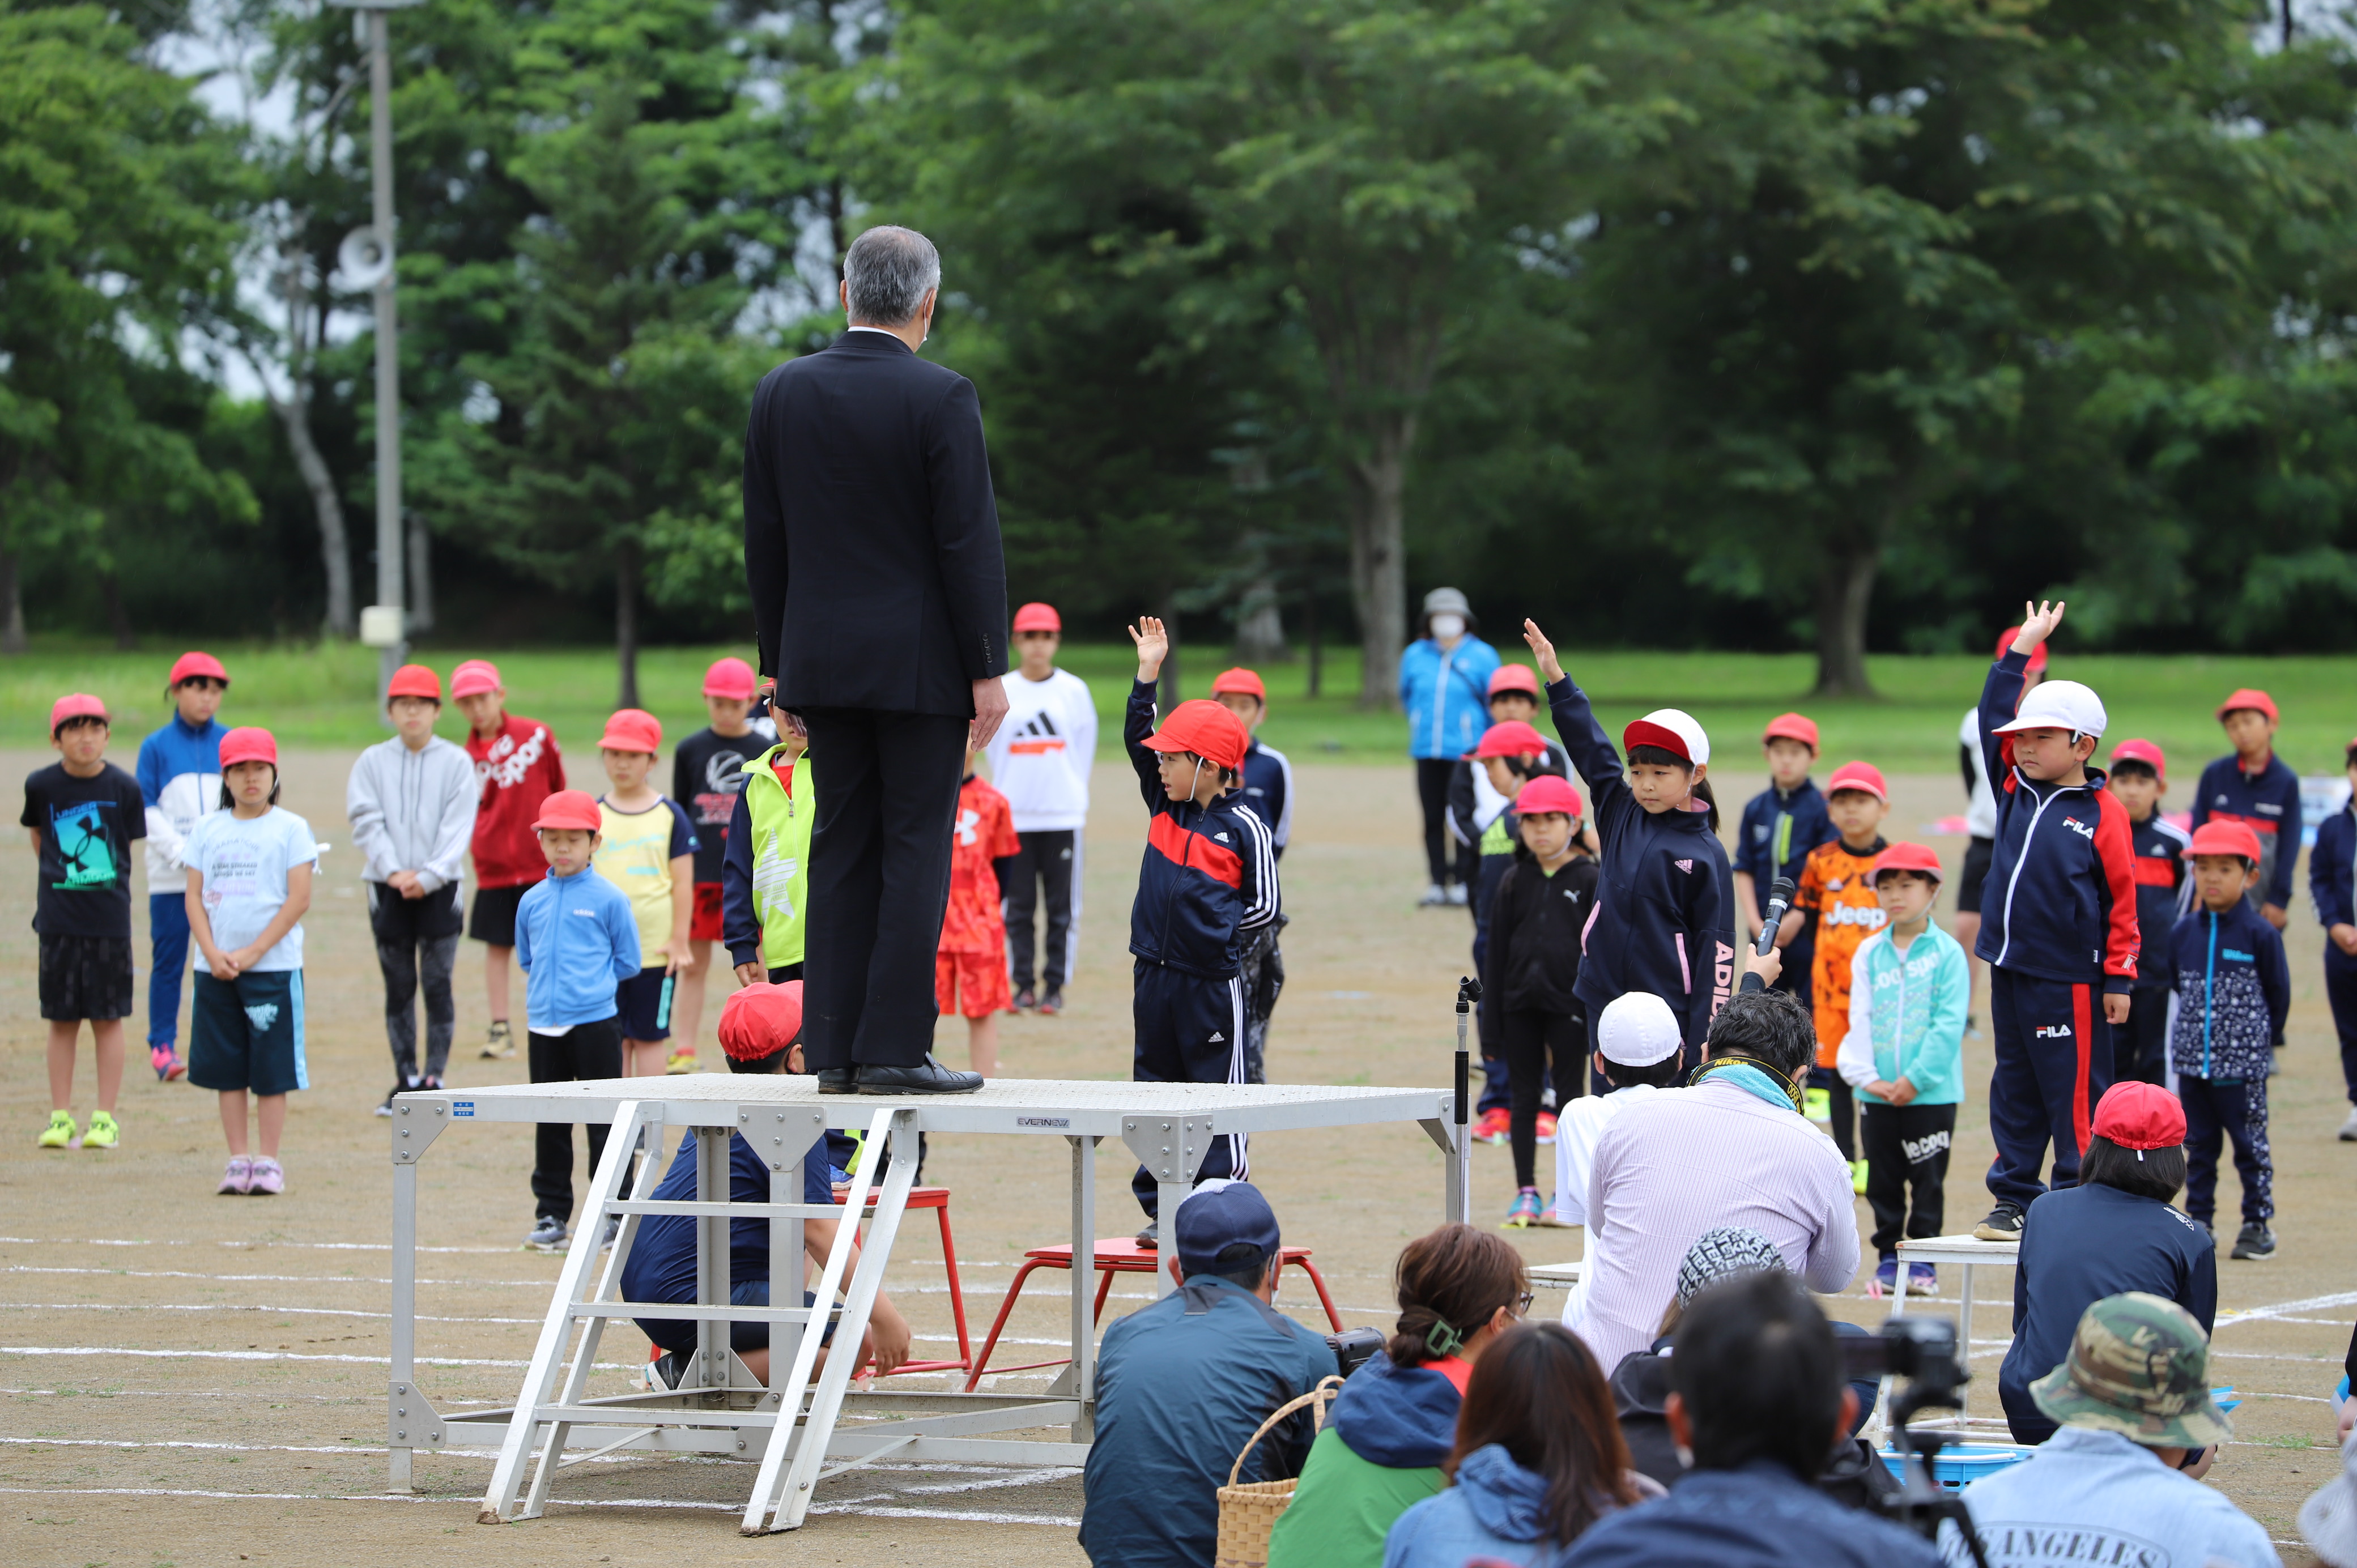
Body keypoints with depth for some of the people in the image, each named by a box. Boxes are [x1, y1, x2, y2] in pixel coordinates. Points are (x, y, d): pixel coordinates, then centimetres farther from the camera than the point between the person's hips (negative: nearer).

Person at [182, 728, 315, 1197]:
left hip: (273, 966, -3)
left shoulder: (290, 828, 0)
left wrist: (251, 954, -11)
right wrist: (212, 953, -8)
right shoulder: (207, 829, 10)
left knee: (272, 1070, -2)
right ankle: (239, 1160, 11)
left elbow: (299, 899, -6)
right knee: (227, 1069, 5)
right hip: (216, 968, 3)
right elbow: (194, 896, 7)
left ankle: (268, 1162, 4)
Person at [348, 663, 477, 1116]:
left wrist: (429, 876, -15)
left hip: (439, 887, -2)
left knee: (438, 984, -4)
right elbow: (367, 823, -1)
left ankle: (434, 1077, 1)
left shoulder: (456, 762, 2)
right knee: (398, 985, 5)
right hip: (388, 887, 2)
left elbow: (458, 828, -4)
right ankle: (405, 1081, 11)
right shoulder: (373, 761, 6)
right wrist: (394, 872, -14)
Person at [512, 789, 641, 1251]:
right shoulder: (532, 901, 8)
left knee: (603, 1123, 0)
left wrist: (589, 981, 0)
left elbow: (627, 962, 1)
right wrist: (546, 986, 9)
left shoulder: (609, 899, -3)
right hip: (544, 1026, 4)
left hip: (595, 1023, -4)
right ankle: (551, 1215, 19)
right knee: (550, 1125, 10)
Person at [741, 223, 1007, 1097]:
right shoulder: (939, 399, -10)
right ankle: (895, 1049, -5)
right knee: (915, 850, -2)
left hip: (822, 661, 5)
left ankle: (835, 1051, 7)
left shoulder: (782, 393, 5)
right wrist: (988, 669, -6)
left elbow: (765, 542, 8)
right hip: (920, 660, -5)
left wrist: (781, 666, 15)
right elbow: (968, 541, -11)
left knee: (842, 852, 8)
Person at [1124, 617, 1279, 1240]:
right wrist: (1148, 675, 3)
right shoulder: (1165, 808, 9)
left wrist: (1218, 930, -10)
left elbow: (1263, 905, -5)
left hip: (1213, 982, -6)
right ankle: (1162, 1207, 17)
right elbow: (1137, 739, 9)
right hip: (1156, 975, 6)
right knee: (1155, 1090, 10)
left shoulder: (1243, 827, -7)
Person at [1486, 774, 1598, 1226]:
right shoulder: (1516, 883, 7)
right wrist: (1492, 1009, 5)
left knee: (1569, 1095, 3)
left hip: (1569, 1004, -3)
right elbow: (1498, 948, 9)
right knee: (1524, 1098, 6)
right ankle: (1526, 1193, 12)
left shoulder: (1590, 881, -3)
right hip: (1521, 1003, 3)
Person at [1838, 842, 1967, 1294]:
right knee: (1883, 1180, 9)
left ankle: (1922, 1259, 11)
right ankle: (1888, 1257, 18)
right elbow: (1859, 1020, 4)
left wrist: (1916, 1079, -14)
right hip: (1876, 1094, 4)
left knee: (1927, 1179, 2)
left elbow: (1949, 1024, -9)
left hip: (1931, 1092, -3)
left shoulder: (1947, 953, -5)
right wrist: (1867, 1076, -8)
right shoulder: (1869, 954, 7)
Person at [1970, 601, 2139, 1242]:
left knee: (2073, 1097, -2)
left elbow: (2122, 900, -8)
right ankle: (2015, 1199, 21)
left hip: (2069, 980, -7)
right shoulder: (2016, 790, 9)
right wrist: (2021, 653, 13)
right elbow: (1992, 721, 17)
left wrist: (2118, 977, -9)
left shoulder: (2103, 814, -9)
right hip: (2010, 969, 7)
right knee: (2014, 1093, 13)